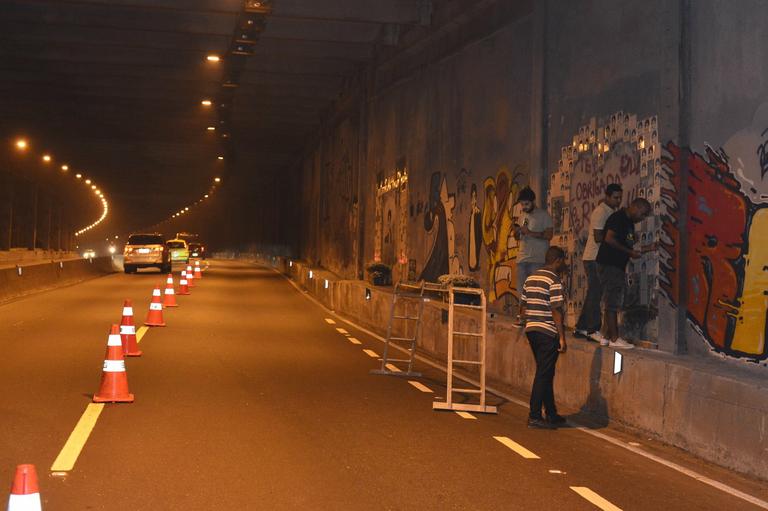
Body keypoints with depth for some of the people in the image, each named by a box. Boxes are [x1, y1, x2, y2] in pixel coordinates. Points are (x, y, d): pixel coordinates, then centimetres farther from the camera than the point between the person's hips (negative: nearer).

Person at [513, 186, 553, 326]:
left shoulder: (543, 215, -3)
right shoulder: (522, 216, 16)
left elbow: (549, 235, -12)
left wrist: (530, 232, -18)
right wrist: (516, 230, -1)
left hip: (538, 259, -6)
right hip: (522, 258, 6)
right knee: (522, 289, 5)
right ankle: (522, 316, 10)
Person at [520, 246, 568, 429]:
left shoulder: (530, 278, 13)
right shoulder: (554, 281, -12)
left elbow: (524, 308, 15)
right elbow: (556, 311, -16)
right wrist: (562, 337, -14)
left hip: (531, 330, 8)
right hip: (548, 333, -8)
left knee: (546, 374, 16)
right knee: (543, 375, -3)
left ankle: (551, 414, 23)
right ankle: (534, 417, -3)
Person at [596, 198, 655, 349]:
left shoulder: (629, 223, 19)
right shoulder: (618, 218, -11)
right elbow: (609, 239, -22)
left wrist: (647, 249, 9)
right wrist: (630, 252, -18)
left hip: (618, 266, 10)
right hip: (609, 264, -10)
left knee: (612, 303, 11)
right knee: (613, 303, -8)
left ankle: (608, 335, 15)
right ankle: (614, 339, -7)